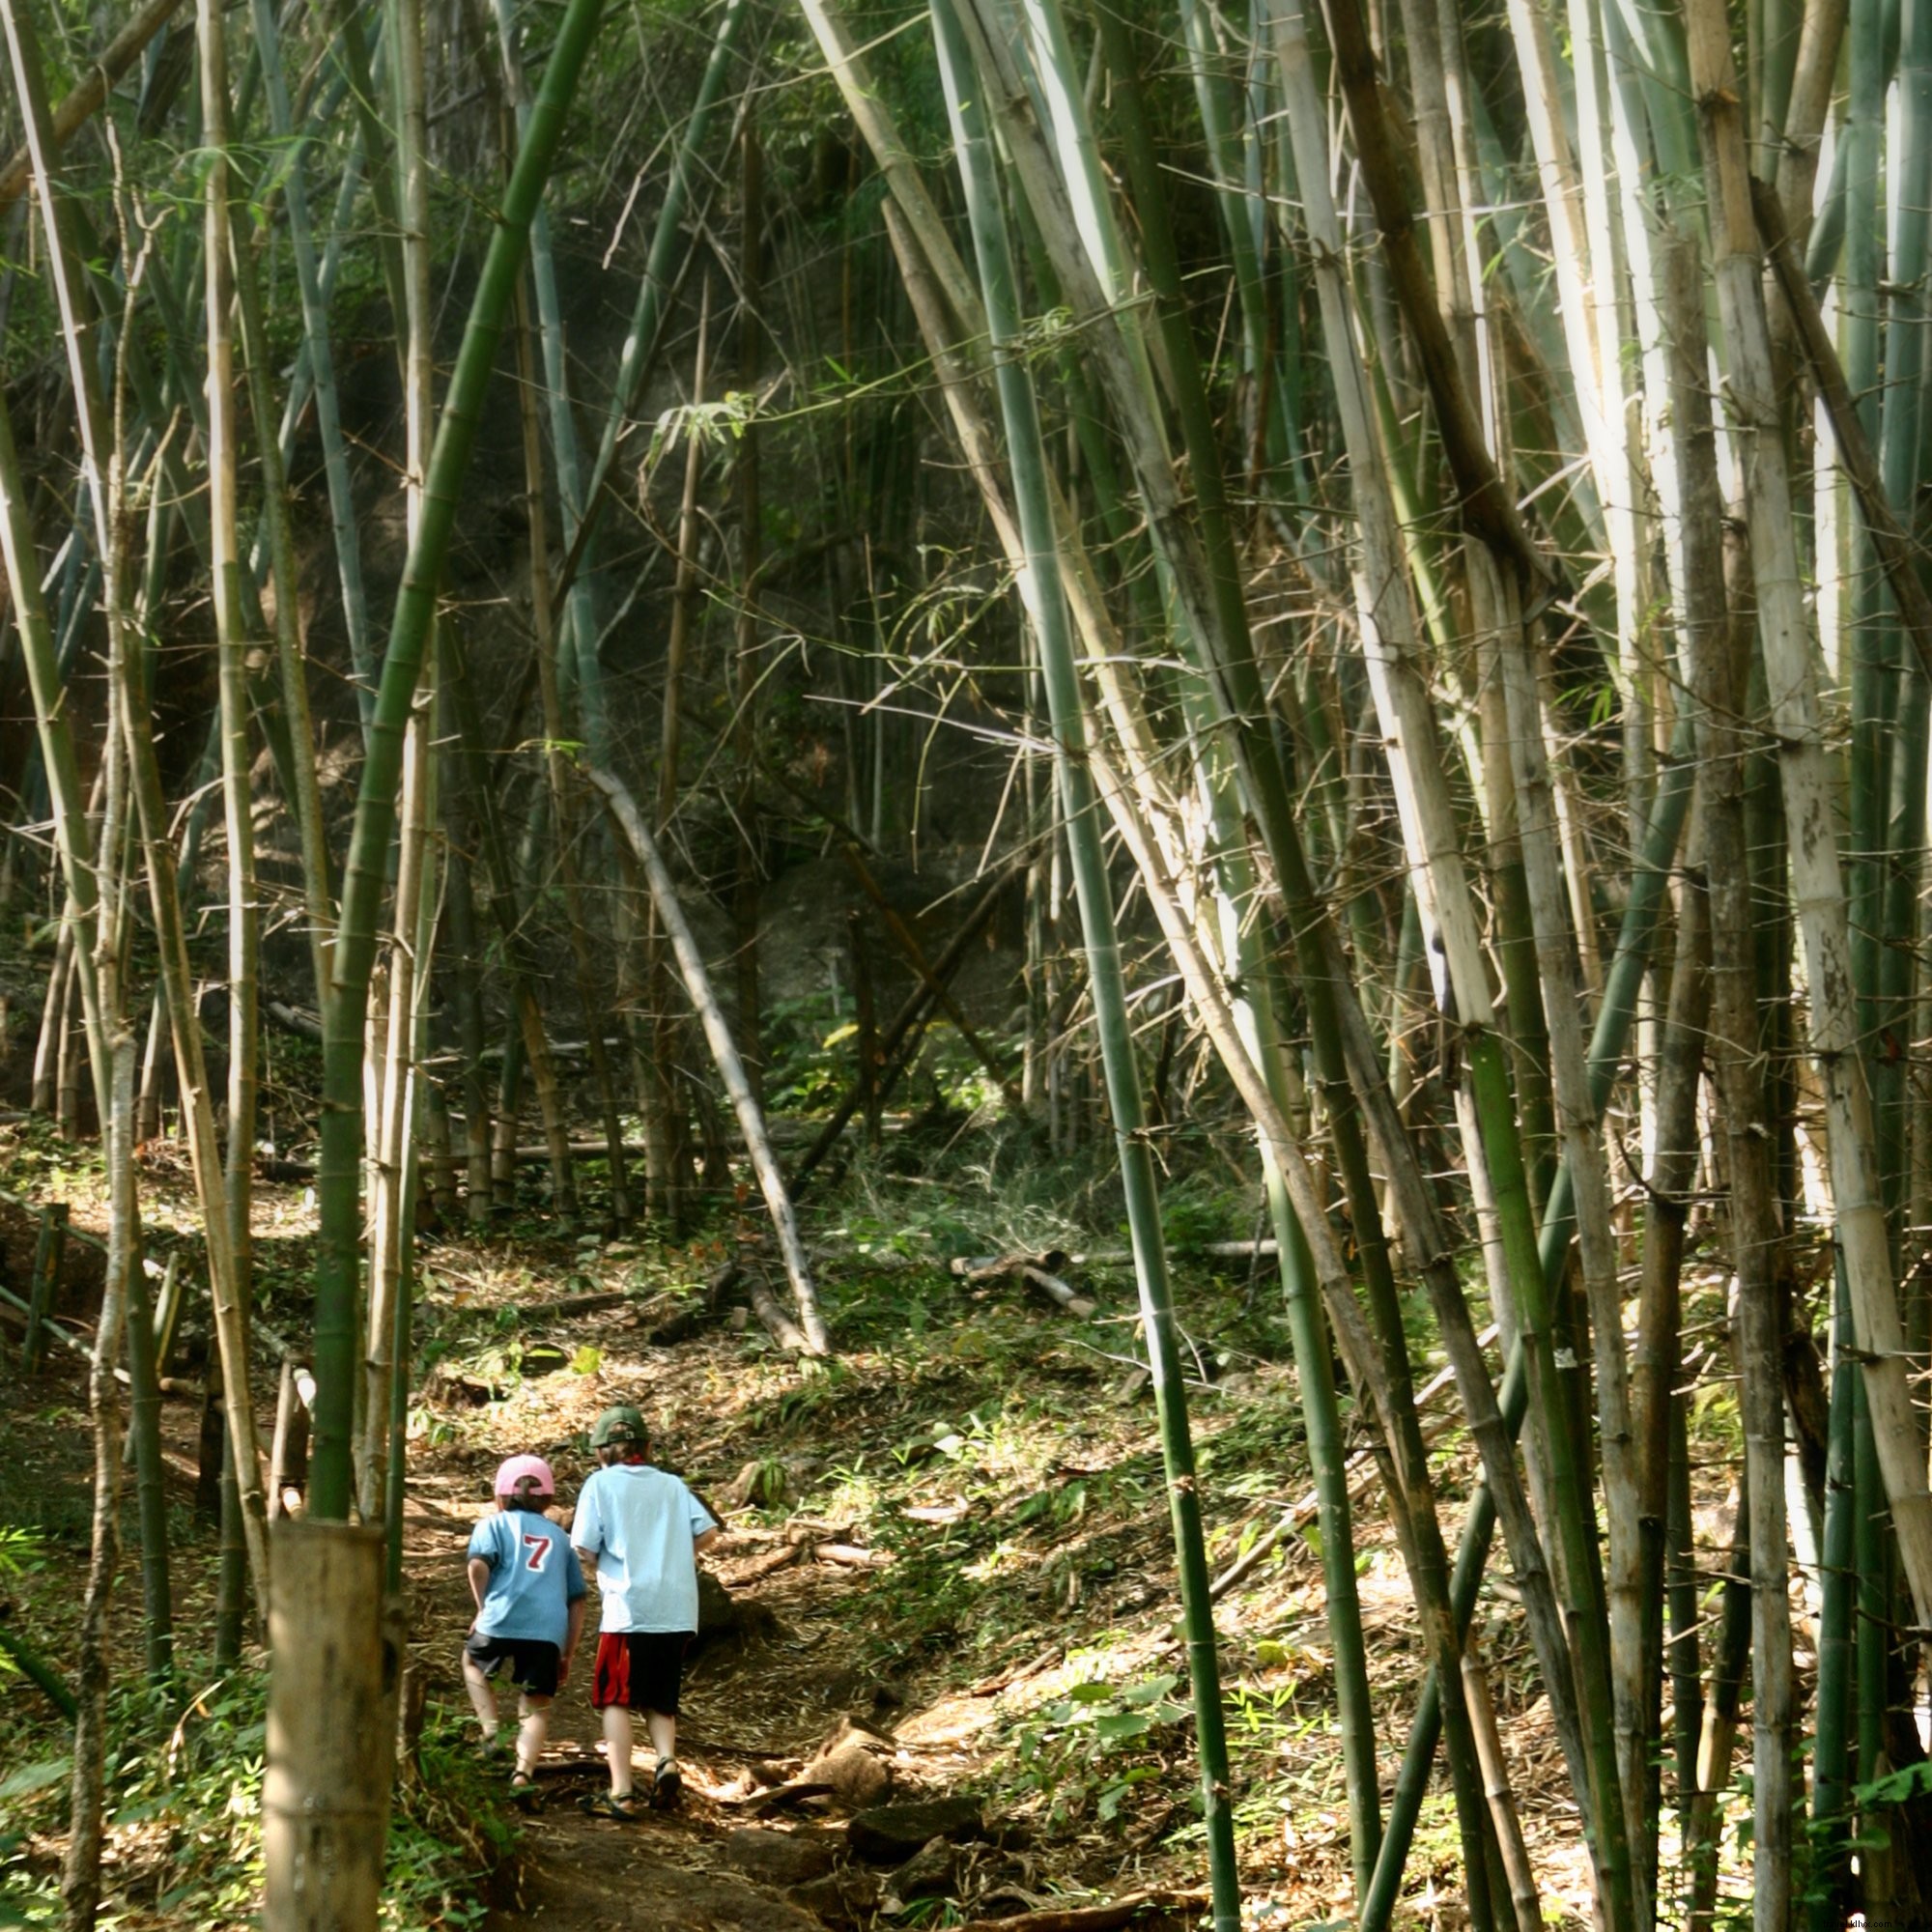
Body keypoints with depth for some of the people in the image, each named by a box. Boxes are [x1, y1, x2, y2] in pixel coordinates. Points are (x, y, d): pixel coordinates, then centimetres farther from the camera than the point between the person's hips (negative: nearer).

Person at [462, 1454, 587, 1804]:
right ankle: (523, 1772, -15)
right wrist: (567, 1655, 26)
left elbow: (479, 1564, -6)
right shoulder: (560, 1538, 27)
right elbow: (577, 1601, 23)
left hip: (502, 1623, -2)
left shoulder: (494, 1524, 16)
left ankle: (491, 1733, 12)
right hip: (549, 1632, 2)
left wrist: (484, 1609, 7)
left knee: (473, 1662, 29)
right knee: (536, 1708, 9)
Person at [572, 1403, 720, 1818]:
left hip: (629, 1609, -4)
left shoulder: (601, 1483, 2)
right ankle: (667, 1761, -9)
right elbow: (708, 1532, 6)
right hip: (678, 1611, 4)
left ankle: (621, 1793, -6)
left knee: (616, 1698, 3)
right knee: (660, 1700, 17)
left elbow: (585, 1552, -4)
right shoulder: (672, 1485, 15)